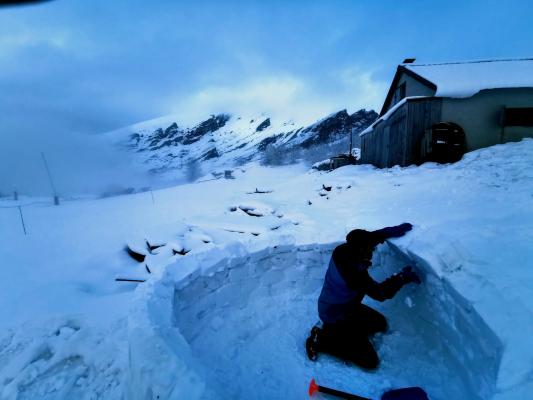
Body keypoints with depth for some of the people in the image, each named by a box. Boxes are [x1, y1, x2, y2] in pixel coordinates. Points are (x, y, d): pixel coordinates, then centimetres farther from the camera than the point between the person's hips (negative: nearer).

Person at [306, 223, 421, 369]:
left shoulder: (343, 250, -15)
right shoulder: (355, 273, -37)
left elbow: (371, 237, 0)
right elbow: (380, 293, -23)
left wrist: (394, 230, -6)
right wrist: (402, 277, -18)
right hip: (336, 317, -9)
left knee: (380, 324, 22)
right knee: (370, 361, -1)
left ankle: (335, 332, 17)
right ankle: (321, 339, 1)